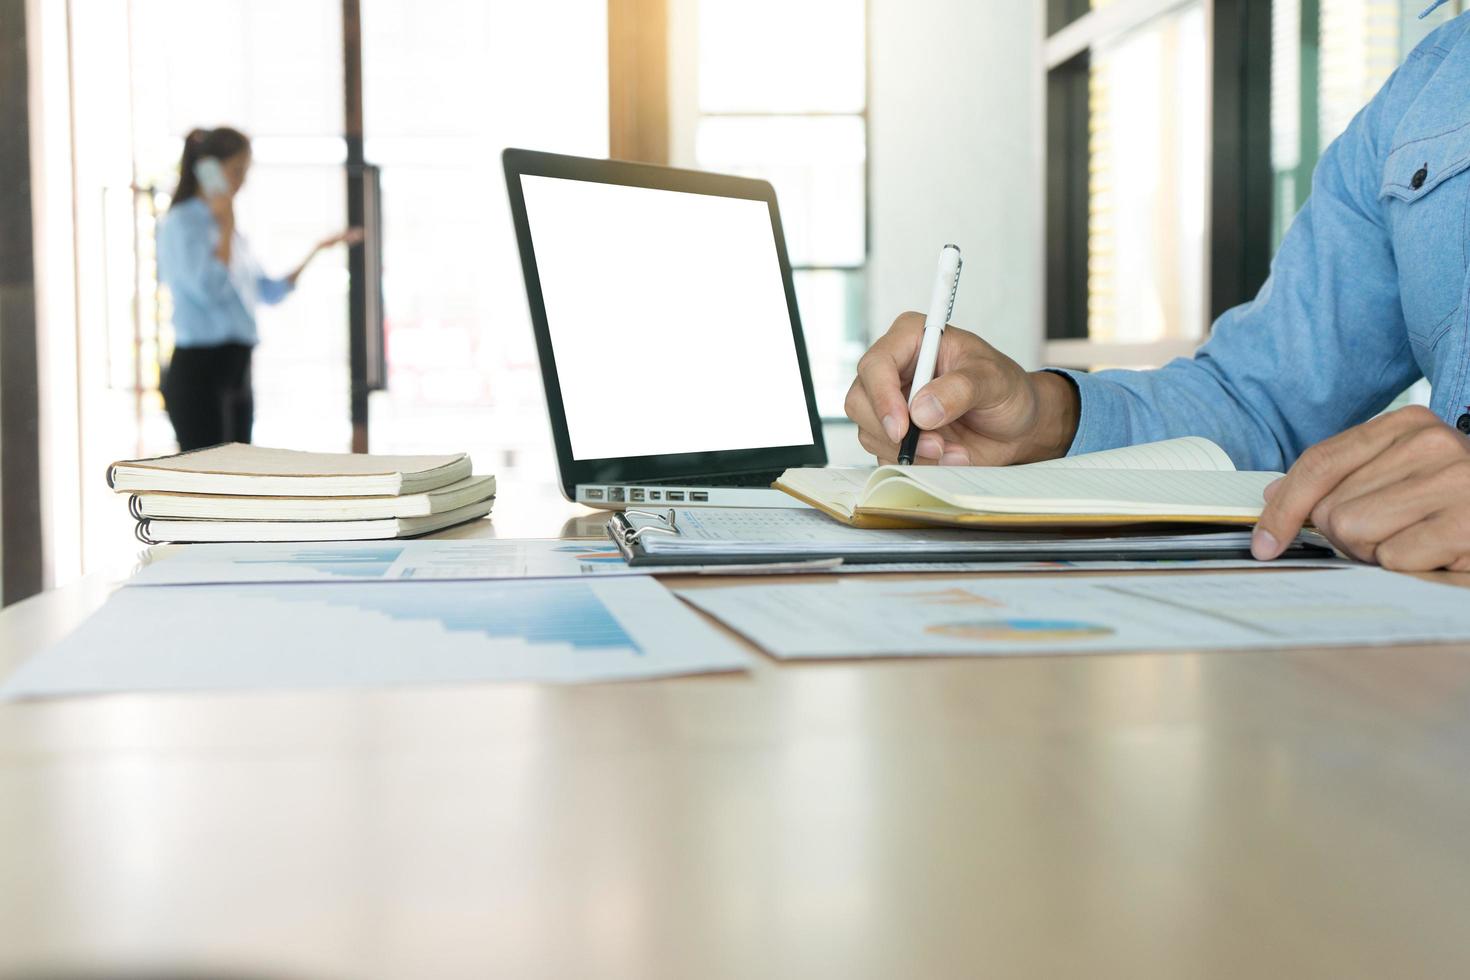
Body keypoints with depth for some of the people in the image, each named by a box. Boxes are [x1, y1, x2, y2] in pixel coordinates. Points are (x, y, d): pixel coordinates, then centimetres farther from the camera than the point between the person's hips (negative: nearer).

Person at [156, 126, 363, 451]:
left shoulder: (226, 229, 17)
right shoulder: (182, 223, -9)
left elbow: (270, 291, 22)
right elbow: (209, 289, -22)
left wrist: (317, 251, 15)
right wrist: (226, 226, -13)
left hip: (234, 372, 9)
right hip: (199, 374, -9)